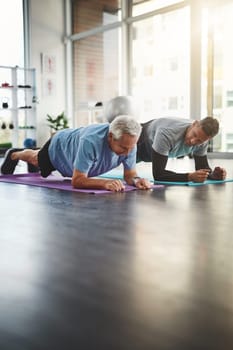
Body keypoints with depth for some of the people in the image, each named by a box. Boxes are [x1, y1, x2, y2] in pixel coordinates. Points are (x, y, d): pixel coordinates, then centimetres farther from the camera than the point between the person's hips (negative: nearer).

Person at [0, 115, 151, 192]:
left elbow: (130, 174, -26)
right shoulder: (91, 141, -52)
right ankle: (14, 155, 64)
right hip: (59, 147, -5)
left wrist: (136, 180, -49)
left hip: (74, 145, 5)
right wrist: (105, 183, -66)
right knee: (37, 160, 31)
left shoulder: (130, 142, -35)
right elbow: (77, 181, -51)